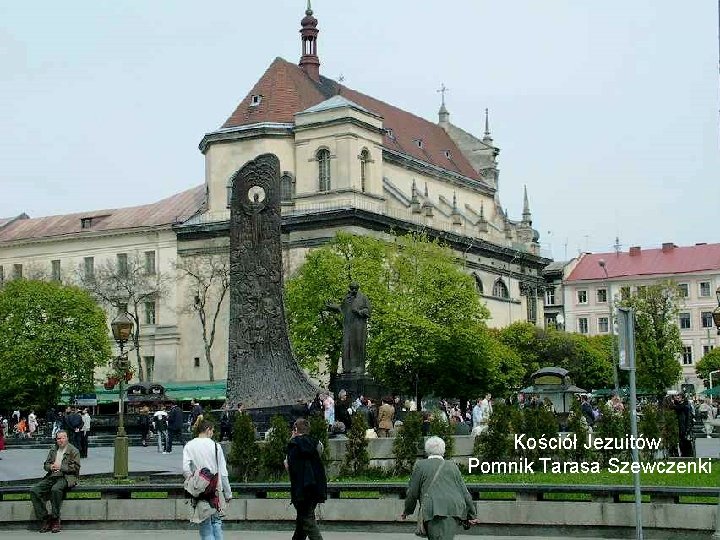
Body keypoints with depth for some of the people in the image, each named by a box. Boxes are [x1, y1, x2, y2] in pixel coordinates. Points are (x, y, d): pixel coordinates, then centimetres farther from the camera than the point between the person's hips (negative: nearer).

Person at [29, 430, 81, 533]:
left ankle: (55, 519, -25)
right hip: (51, 477, 6)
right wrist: (51, 467, -2)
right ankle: (44, 519, -13)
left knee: (55, 489, -38)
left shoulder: (73, 451, 3)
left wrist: (60, 467, -11)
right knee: (34, 491, -17)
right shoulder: (53, 450, 20)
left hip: (66, 477, -6)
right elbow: (46, 464, 22)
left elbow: (75, 468, -5)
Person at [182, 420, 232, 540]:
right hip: (216, 490, 0)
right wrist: (228, 493, 6)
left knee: (206, 527, 5)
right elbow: (223, 473, -1)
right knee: (217, 523, 11)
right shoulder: (215, 446, -2)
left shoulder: (189, 446, 0)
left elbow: (185, 469, -14)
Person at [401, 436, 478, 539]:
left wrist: (407, 511, 24)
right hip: (455, 509, 4)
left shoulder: (420, 465, 9)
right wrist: (471, 515, 25)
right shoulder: (452, 466, 19)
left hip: (435, 511, -4)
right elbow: (464, 491, 18)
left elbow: (413, 492, 9)